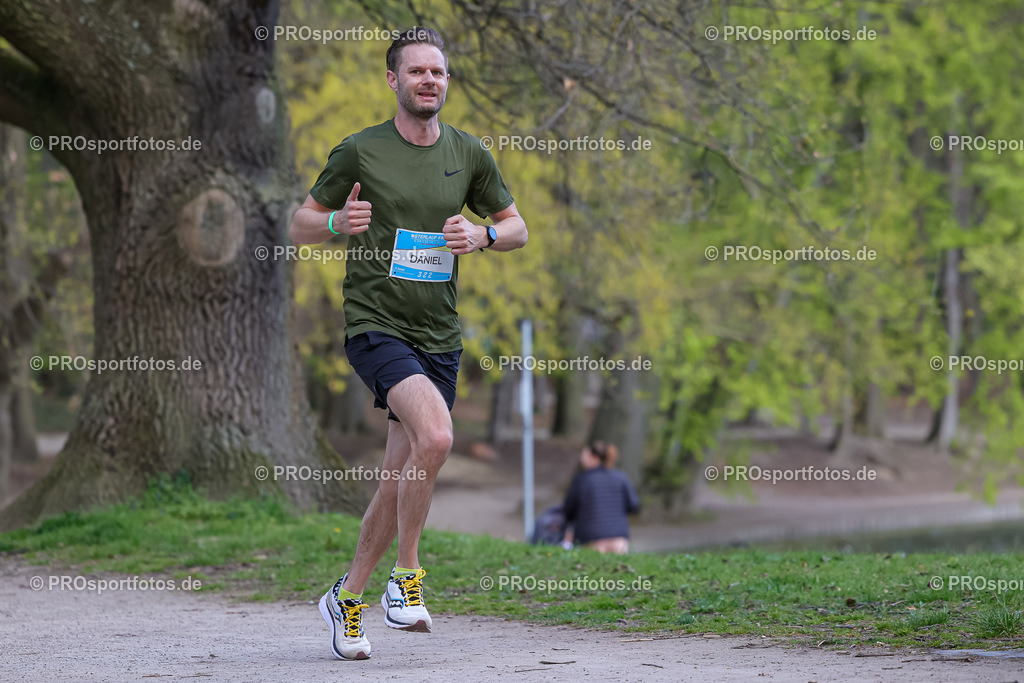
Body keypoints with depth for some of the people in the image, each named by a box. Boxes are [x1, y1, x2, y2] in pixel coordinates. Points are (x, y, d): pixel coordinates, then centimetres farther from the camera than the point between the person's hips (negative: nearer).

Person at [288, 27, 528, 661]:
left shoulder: (469, 154, 7)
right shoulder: (359, 151, -3)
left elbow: (517, 227, 17)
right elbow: (301, 224, 5)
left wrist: (482, 235, -6)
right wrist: (339, 222, -18)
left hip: (440, 335, 5)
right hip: (375, 324, -4)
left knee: (400, 484, 5)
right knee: (436, 435, -29)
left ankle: (348, 597, 23)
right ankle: (406, 576, -14)